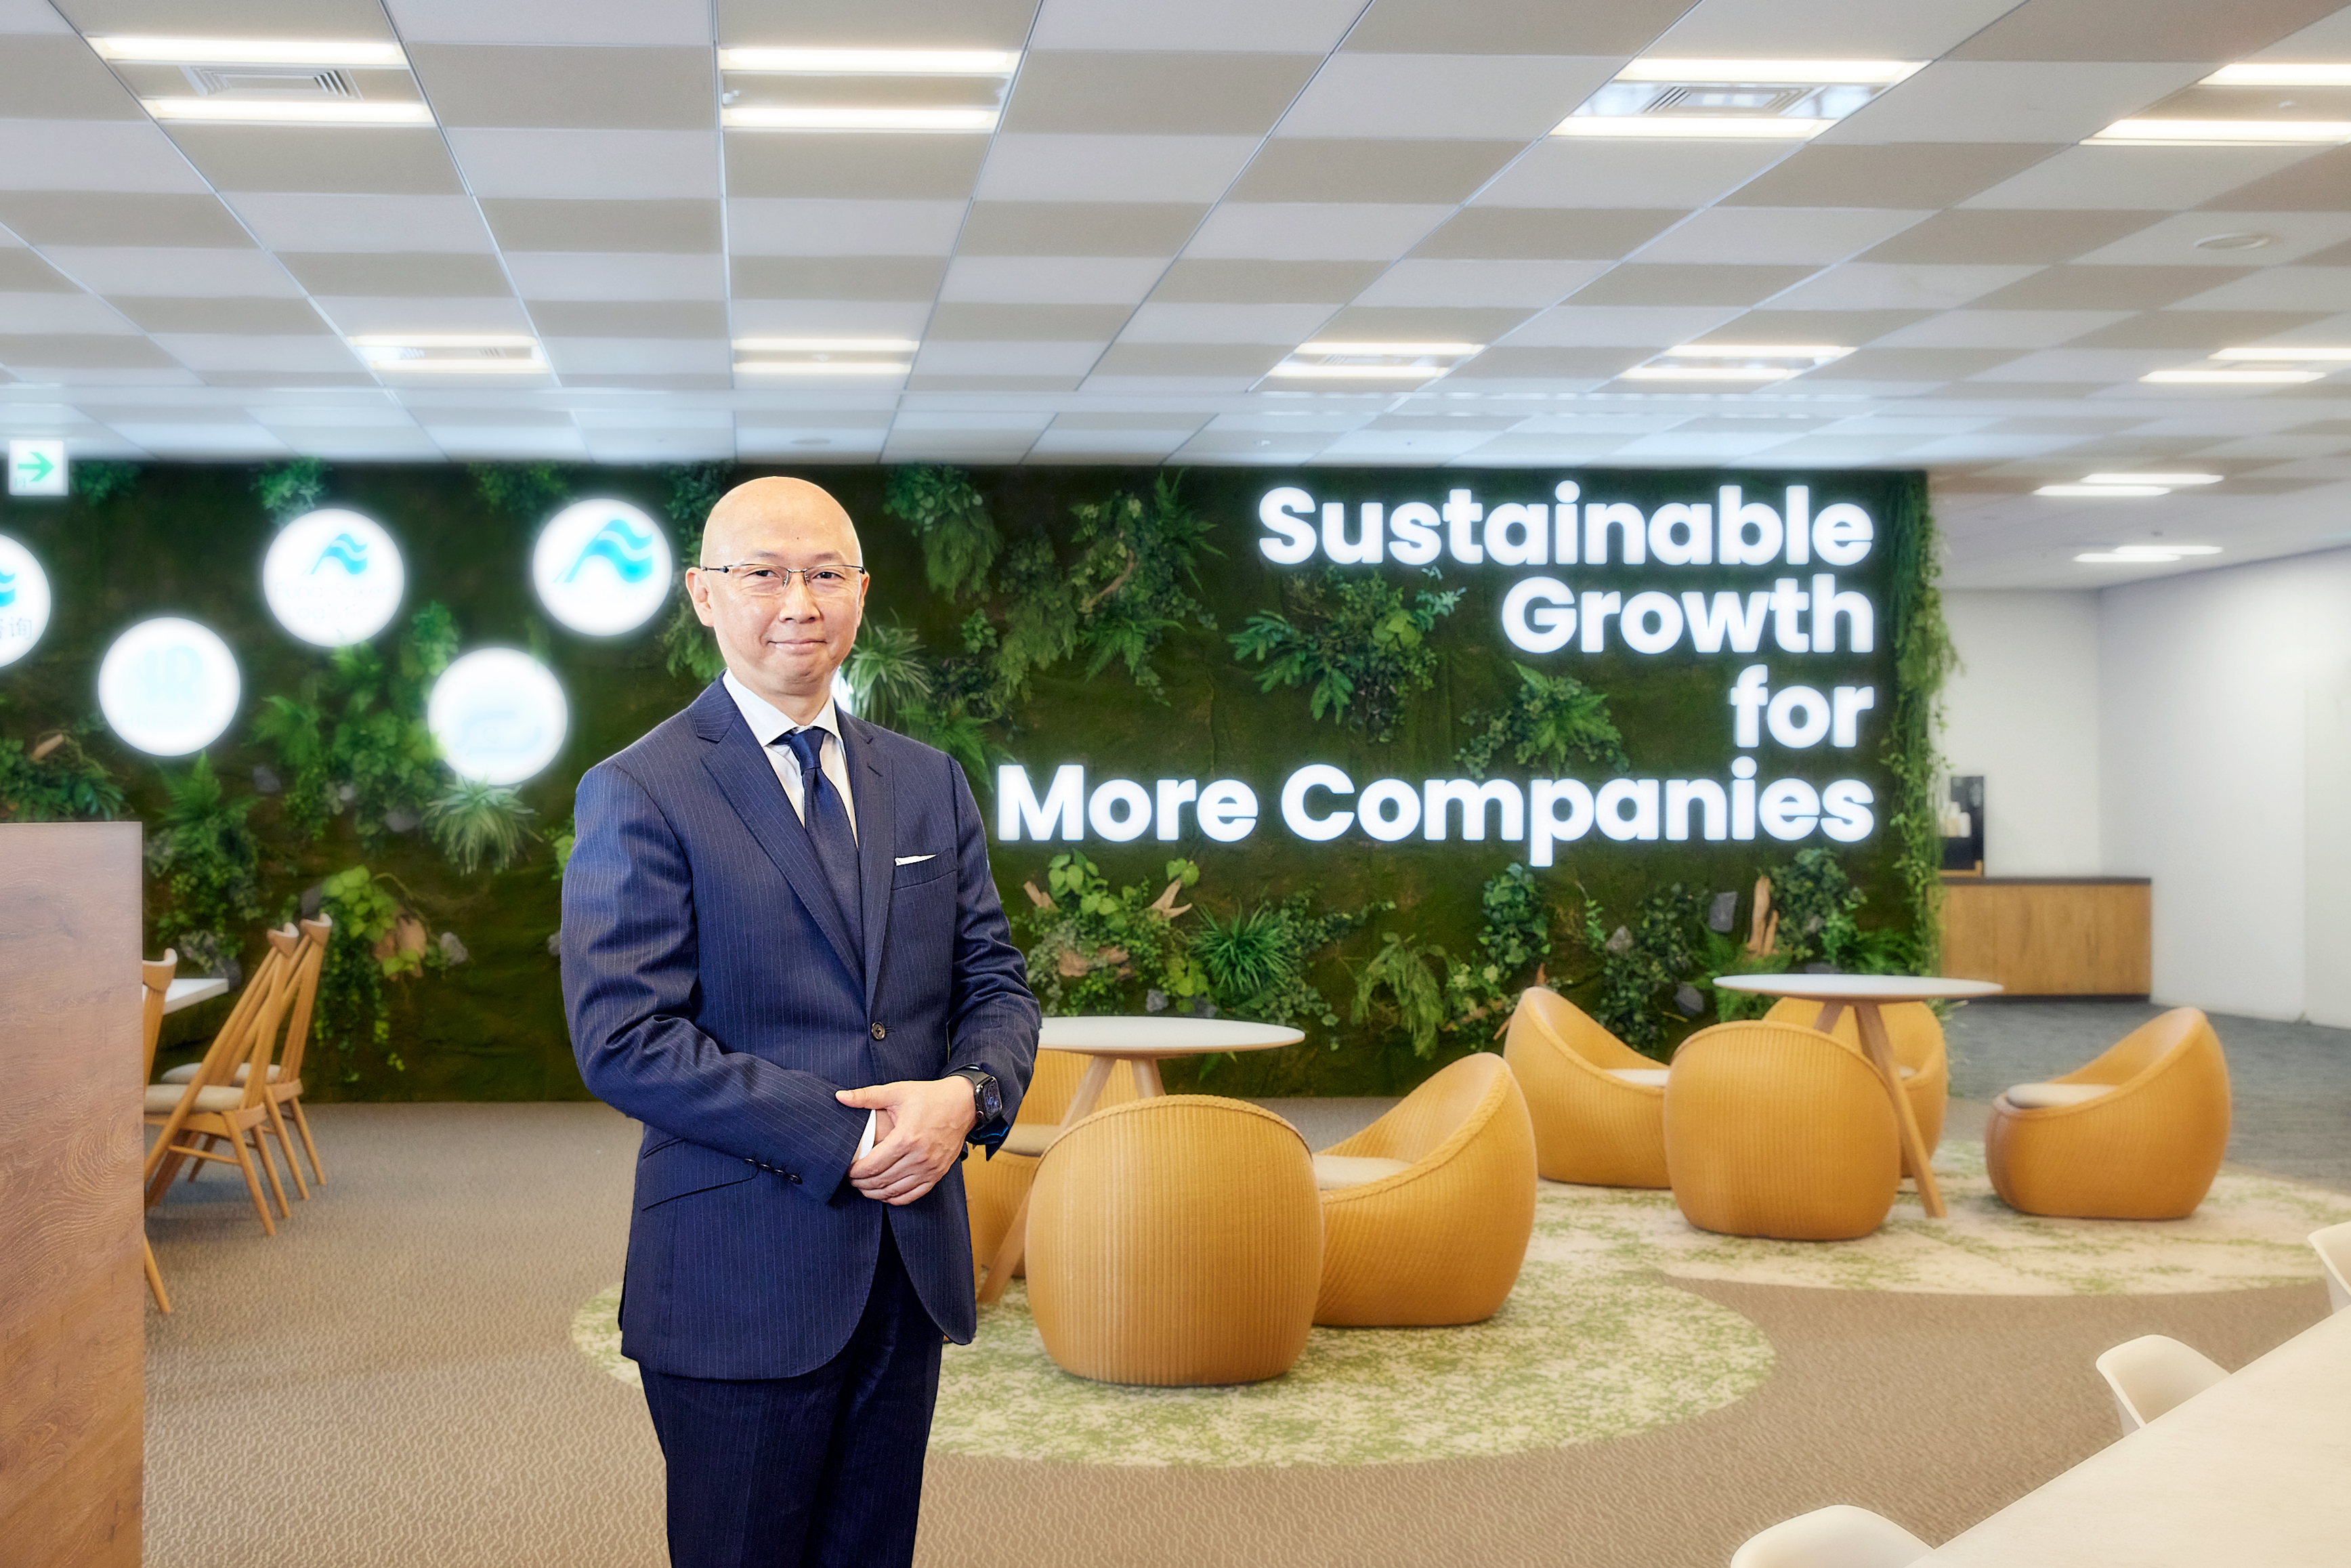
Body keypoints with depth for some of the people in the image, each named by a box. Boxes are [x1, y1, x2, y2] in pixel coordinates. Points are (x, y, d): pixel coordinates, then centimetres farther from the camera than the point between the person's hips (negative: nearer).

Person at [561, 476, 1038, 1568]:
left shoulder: (928, 783, 11)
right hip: (741, 1280, -5)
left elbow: (995, 983, 11)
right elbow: (623, 1041, -15)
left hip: (913, 1267, 5)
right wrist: (845, 1140, -18)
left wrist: (968, 1092, -12)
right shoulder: (639, 795, -7)